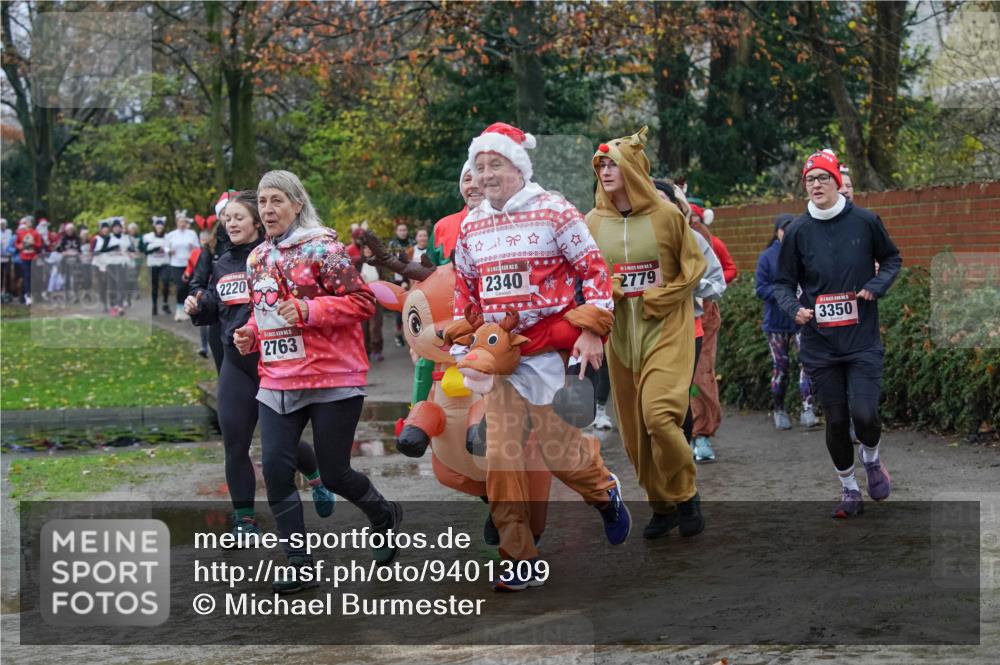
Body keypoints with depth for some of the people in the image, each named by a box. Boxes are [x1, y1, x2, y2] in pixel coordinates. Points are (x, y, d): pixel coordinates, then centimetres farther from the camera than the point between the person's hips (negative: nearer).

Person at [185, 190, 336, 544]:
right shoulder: (222, 265, 11)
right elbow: (214, 312, 21)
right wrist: (197, 308, 2)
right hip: (236, 364, 5)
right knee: (234, 444, 0)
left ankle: (317, 475, 37)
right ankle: (245, 518, 11)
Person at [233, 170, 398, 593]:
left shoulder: (322, 249, -9)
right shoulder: (257, 259, 13)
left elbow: (364, 302, -13)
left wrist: (308, 309, -22)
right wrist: (250, 335, 5)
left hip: (332, 380, -6)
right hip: (277, 383, 6)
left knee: (334, 474, 0)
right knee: (276, 471, -6)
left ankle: (384, 515, 33)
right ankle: (299, 566, 4)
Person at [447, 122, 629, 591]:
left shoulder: (553, 212, -4)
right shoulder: (470, 226, 10)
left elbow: (594, 270, -4)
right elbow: (464, 289, 21)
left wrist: (591, 331, -11)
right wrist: (460, 342, 13)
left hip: (549, 347, -5)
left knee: (558, 443, -5)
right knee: (500, 455, -1)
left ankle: (606, 493, 30)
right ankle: (519, 560, 7)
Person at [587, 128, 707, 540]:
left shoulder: (666, 215, -6)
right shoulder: (593, 222, 3)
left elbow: (693, 267, 0)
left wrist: (659, 298, -9)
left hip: (665, 331, -4)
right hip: (620, 334, 4)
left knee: (659, 415, -19)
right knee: (633, 428, 6)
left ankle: (686, 494, 2)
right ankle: (661, 505, 23)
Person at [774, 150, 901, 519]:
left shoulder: (865, 221, -2)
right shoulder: (798, 231, 0)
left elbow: (892, 259, 13)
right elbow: (783, 283, 8)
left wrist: (876, 286, -5)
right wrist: (794, 308, -13)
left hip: (863, 340, -1)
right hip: (820, 345, 1)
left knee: (864, 413, -15)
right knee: (836, 420, 5)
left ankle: (871, 458, 20)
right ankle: (849, 491, 24)